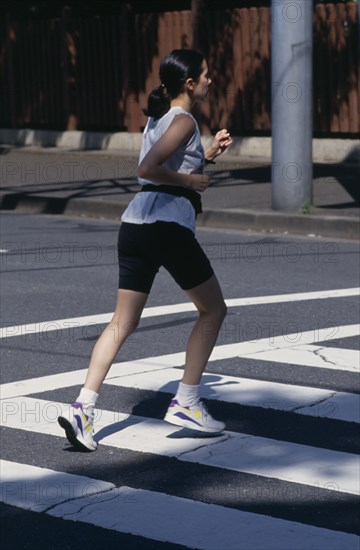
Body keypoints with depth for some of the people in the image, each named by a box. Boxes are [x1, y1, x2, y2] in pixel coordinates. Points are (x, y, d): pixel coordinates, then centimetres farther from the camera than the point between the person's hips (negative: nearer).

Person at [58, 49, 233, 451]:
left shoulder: (158, 118, 19)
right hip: (169, 225, -8)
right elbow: (147, 169, -21)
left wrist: (208, 155, 23)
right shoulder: (184, 121, -8)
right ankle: (185, 403, 8)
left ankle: (83, 407, -5)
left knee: (122, 323, 7)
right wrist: (190, 181, -10)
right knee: (213, 310, 10)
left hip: (134, 223, 8)